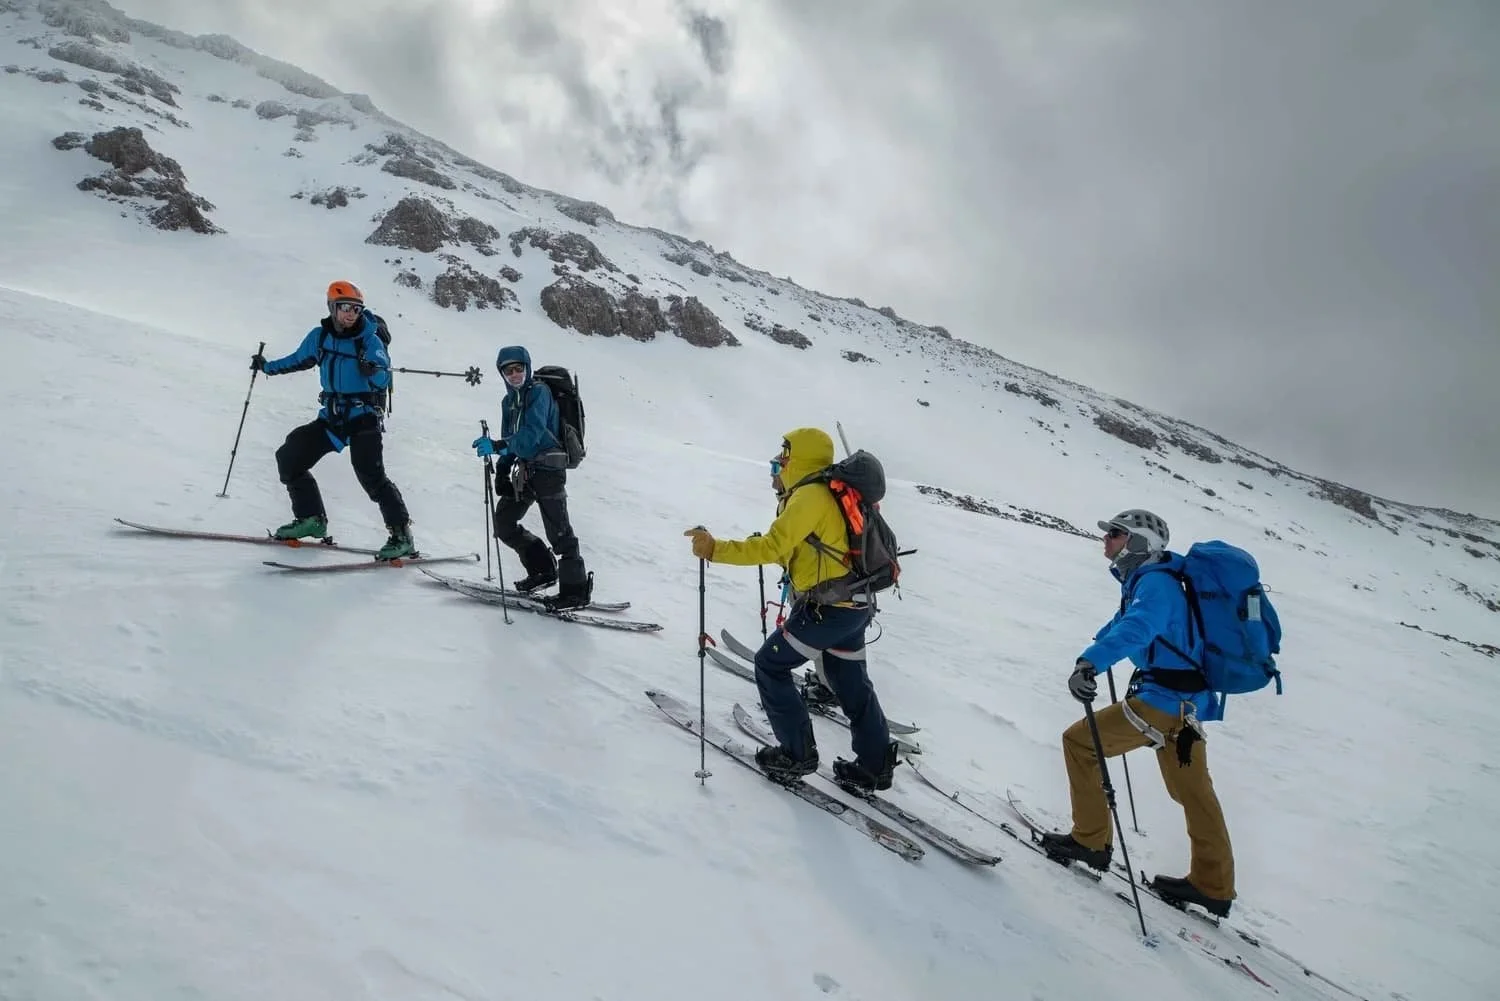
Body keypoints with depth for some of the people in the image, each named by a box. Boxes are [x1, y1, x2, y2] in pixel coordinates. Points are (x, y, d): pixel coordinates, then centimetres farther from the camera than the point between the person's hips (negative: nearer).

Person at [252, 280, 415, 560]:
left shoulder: (370, 340, -9)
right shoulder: (320, 336, 5)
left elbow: (383, 382, -18)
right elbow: (300, 359, 24)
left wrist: (373, 371, -39)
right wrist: (267, 366, 33)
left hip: (364, 418, -6)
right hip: (332, 417, 6)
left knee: (371, 476, -20)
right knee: (288, 458, 4)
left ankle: (402, 536, -16)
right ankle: (311, 518, 15)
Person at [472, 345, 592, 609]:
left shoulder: (539, 392, -11)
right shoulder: (509, 400, 16)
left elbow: (532, 434, -25)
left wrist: (497, 446, -36)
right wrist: (502, 471, 9)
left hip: (548, 467, -9)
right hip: (525, 469, 9)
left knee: (557, 530, -8)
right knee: (503, 523, 9)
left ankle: (577, 589, -2)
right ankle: (543, 570, 21)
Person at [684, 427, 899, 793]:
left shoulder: (810, 496, -16)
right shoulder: (831, 492, 14)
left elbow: (773, 546, -23)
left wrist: (716, 549, -23)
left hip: (826, 608, -10)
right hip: (855, 604, 10)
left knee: (770, 665, 5)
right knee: (850, 681, 19)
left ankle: (797, 754, 11)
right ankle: (875, 765, 25)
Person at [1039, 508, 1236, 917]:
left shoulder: (1155, 583, -17)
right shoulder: (1149, 581, 13)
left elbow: (1137, 628, -39)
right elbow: (1127, 621, 35)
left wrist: (1090, 661, -53)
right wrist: (1101, 639, 52)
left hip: (1163, 699, -10)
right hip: (1188, 700, 10)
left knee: (1078, 742, 0)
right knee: (1192, 792, 18)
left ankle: (1091, 840, 9)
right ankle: (1212, 885, 29)